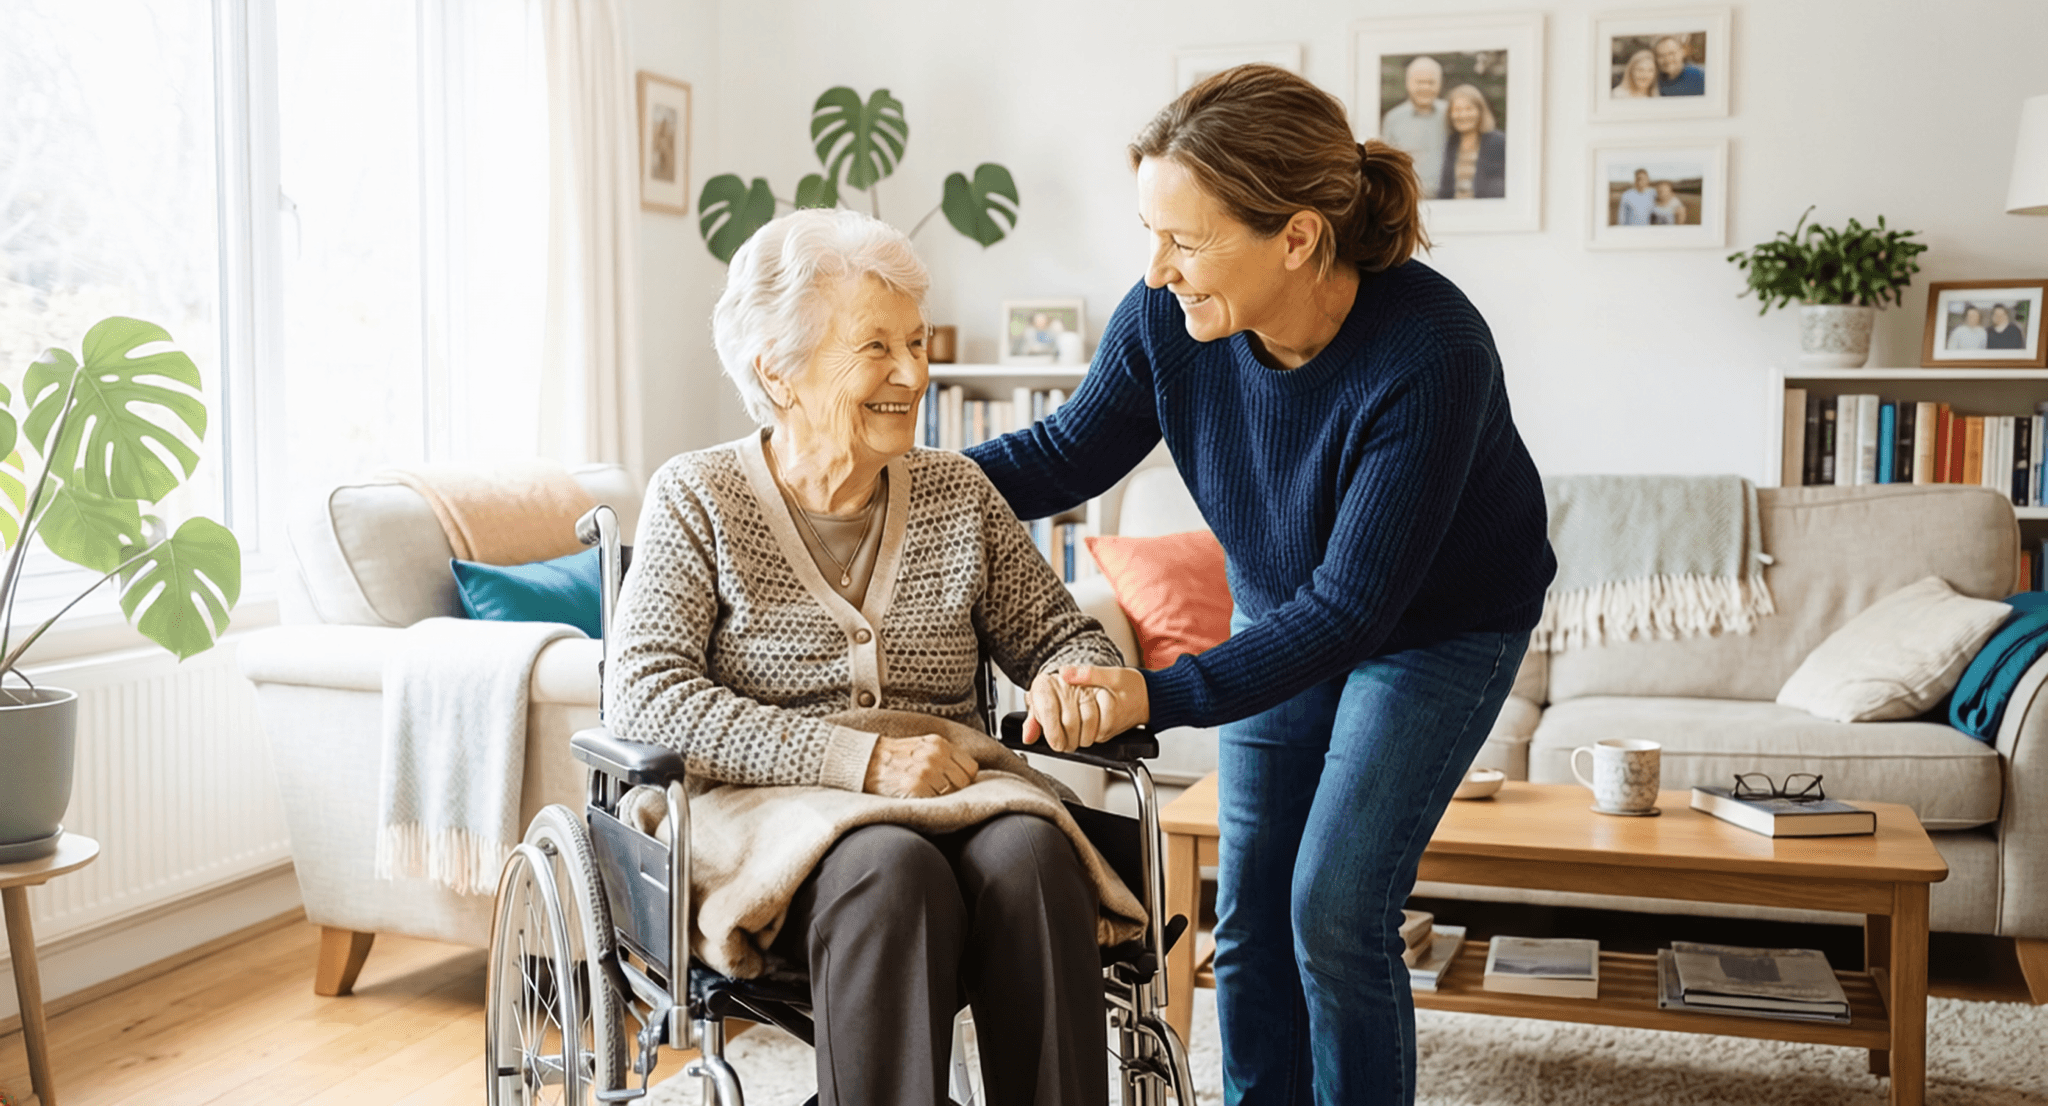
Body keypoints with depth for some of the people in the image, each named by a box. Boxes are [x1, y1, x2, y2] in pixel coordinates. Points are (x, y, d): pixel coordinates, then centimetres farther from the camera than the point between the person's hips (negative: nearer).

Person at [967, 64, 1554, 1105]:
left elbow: (1351, 607, -35)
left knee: (1335, 911, -9)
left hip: (1442, 626, -5)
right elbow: (1068, 453, -6)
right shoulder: (1170, 318, -23)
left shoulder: (1427, 356, -37)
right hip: (1283, 611, 5)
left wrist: (1160, 695, -44)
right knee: (1248, 909, 7)